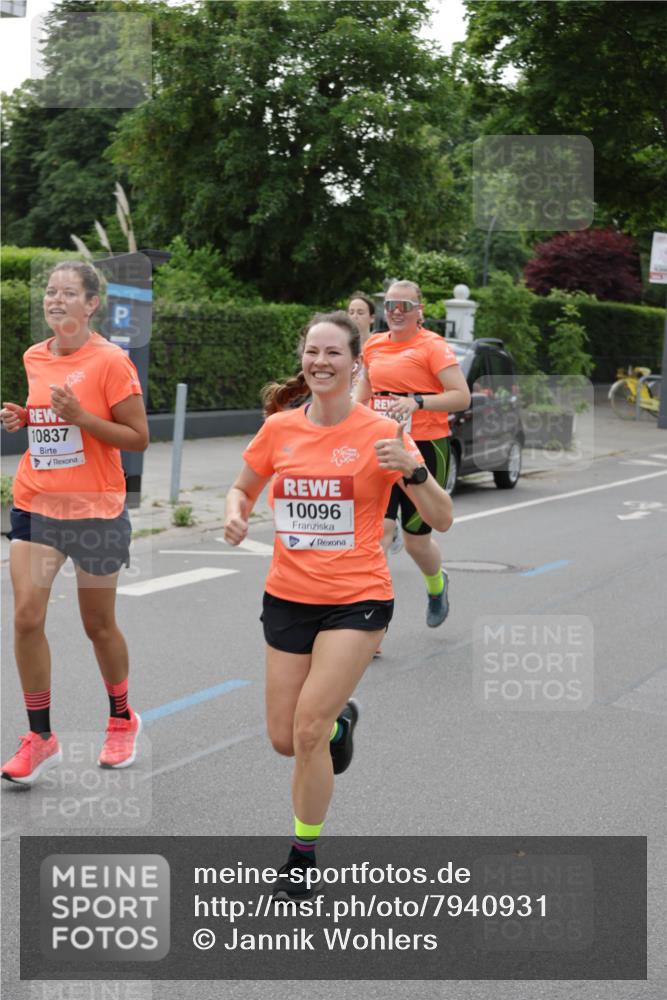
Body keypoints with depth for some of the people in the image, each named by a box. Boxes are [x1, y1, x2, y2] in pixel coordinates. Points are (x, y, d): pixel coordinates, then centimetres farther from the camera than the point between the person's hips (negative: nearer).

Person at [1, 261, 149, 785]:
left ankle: (123, 720, 34)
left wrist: (80, 416, -22)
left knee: (98, 624, 9)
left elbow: (139, 437, -11)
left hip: (95, 510, -4)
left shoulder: (110, 360, -11)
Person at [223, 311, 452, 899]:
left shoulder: (380, 434, -9)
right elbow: (243, 488, 17)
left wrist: (412, 470, -26)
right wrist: (236, 514, -6)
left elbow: (442, 520, -8)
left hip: (357, 599, -4)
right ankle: (340, 718, 44)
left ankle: (303, 855, 10)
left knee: (308, 730, -13)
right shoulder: (280, 428, 0)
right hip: (287, 598, 4)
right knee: (284, 740, 7)